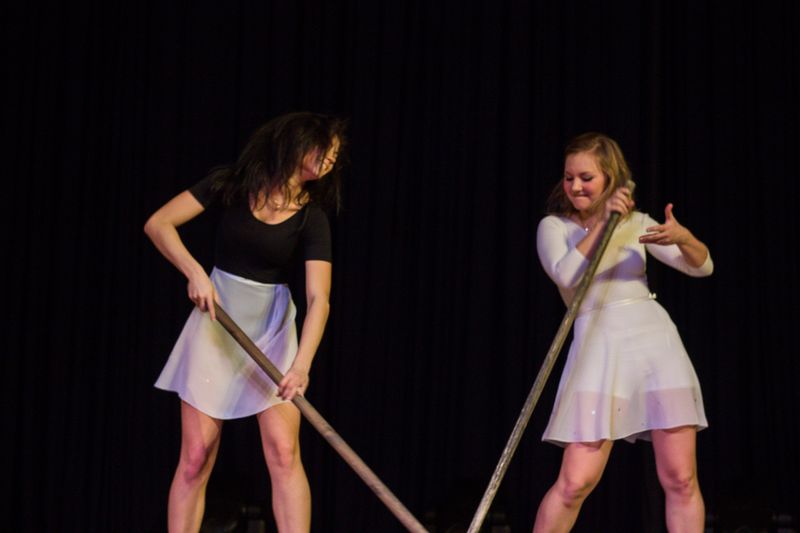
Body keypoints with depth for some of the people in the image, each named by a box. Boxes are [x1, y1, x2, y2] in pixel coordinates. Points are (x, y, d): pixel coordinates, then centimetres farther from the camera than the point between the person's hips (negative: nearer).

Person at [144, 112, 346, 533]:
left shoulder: (312, 218, -6)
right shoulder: (231, 183, -6)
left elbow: (318, 298, -17)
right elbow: (158, 224, -7)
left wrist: (302, 364, -30)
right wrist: (195, 273, -20)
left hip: (272, 327, 1)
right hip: (215, 318, -1)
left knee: (283, 451, -11)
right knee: (196, 455, -3)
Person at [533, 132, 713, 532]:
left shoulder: (636, 223, 12)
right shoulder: (554, 226, 6)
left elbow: (702, 267, 4)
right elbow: (566, 275, -14)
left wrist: (682, 238, -17)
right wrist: (602, 222, -15)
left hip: (656, 339, 3)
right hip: (599, 345, -3)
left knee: (681, 480, 0)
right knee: (576, 482, -11)